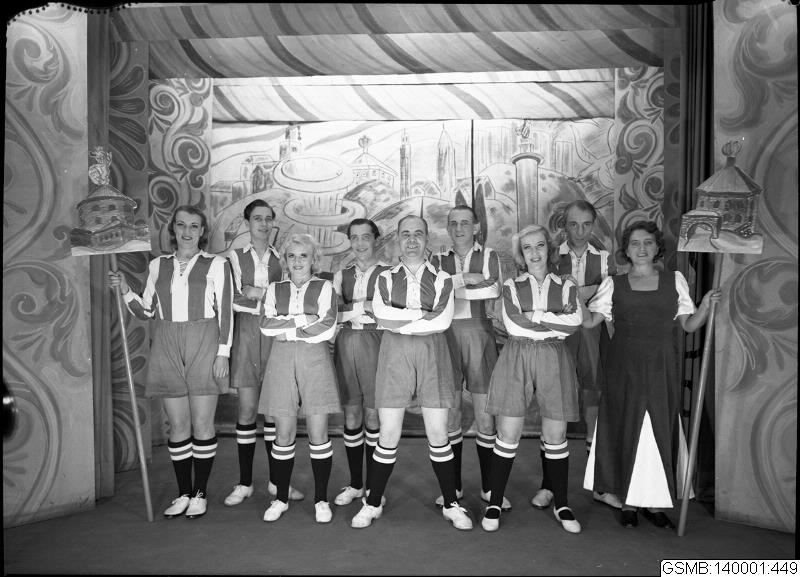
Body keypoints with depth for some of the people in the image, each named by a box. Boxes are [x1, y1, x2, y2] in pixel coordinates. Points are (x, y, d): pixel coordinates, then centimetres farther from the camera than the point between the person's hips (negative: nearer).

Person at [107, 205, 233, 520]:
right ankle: (183, 493, 20)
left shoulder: (216, 264, 2)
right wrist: (125, 290, 0)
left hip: (204, 344, -3)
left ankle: (200, 493, 15)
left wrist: (223, 352, -7)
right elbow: (146, 311, 16)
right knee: (178, 425, 7)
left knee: (202, 424, 1)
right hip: (167, 346, 3)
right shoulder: (157, 265, 13)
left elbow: (225, 312, -1)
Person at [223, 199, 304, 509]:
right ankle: (244, 483, 12)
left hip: (275, 334, 1)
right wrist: (271, 294, -10)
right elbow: (231, 298, -1)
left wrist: (255, 292, -3)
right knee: (247, 409, 0)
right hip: (245, 332, -1)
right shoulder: (235, 257, 8)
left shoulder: (281, 259, 12)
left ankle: (276, 480, 17)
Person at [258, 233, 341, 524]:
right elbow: (266, 325, -2)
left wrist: (287, 331, -6)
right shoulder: (274, 289, 13)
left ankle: (321, 500, 14)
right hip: (281, 361, 2)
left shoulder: (325, 288, 6)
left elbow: (328, 329, -8)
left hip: (315, 360, -2)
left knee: (318, 434, 0)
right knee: (284, 435, 5)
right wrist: (303, 320, -8)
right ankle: (281, 498, 21)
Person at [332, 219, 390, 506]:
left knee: (373, 415, 2)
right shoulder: (342, 275, 16)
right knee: (351, 415, 8)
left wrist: (348, 309, -9)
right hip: (345, 343, 4)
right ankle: (355, 484, 22)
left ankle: (373, 485, 16)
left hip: (374, 342, -4)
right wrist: (364, 307, -6)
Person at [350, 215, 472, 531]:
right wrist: (424, 315, -10)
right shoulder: (385, 278, 9)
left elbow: (443, 322, -8)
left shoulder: (442, 280, 7)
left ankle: (451, 504, 22)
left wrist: (398, 322, -8)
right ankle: (372, 503, 20)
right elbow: (382, 316, -8)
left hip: (433, 354, 0)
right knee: (388, 436, 2)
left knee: (438, 436, 5)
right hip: (394, 354, 0)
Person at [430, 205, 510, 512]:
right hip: (446, 337, 1)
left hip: (479, 335, -1)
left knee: (485, 415, 0)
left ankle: (489, 487, 15)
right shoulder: (438, 260, 14)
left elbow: (493, 297, -3)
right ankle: (454, 486, 19)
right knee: (449, 413, 5)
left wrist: (450, 287, -7)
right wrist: (465, 279, -10)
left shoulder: (489, 257, 10)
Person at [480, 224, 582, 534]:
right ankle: (494, 503, 14)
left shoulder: (566, 287, 9)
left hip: (554, 361, 1)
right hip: (516, 359, -1)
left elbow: (574, 322, -9)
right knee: (507, 435, 0)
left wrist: (533, 316, -10)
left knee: (556, 436, 8)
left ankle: (561, 505, 24)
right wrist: (555, 323, -8)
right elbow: (513, 323, -10)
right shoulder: (511, 286, 7)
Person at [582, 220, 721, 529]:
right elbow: (589, 320, -2)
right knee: (626, 431, 4)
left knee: (661, 431, 4)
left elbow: (689, 325, 7)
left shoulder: (675, 280, 8)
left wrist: (706, 305, -9)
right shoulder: (613, 283, 4)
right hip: (624, 368, -1)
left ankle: (654, 501, 19)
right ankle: (628, 501, 18)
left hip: (661, 368, 1)